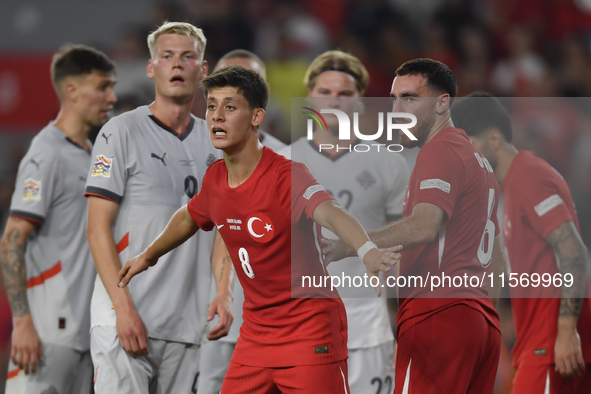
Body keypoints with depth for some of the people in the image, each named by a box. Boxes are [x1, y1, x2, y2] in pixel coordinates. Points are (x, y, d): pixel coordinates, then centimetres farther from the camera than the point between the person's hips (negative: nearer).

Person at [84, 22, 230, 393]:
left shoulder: (214, 142, 14)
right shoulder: (122, 133, -2)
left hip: (187, 325, 5)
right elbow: (98, 227, -7)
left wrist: (224, 293, 3)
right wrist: (124, 307, -16)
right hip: (125, 319, -5)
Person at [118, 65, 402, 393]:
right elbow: (189, 218, 26)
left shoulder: (286, 176, -20)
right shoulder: (215, 179, 2)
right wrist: (149, 256, 43)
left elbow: (330, 213, -41)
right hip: (256, 333, 7)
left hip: (311, 333, -7)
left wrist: (368, 252, -62)